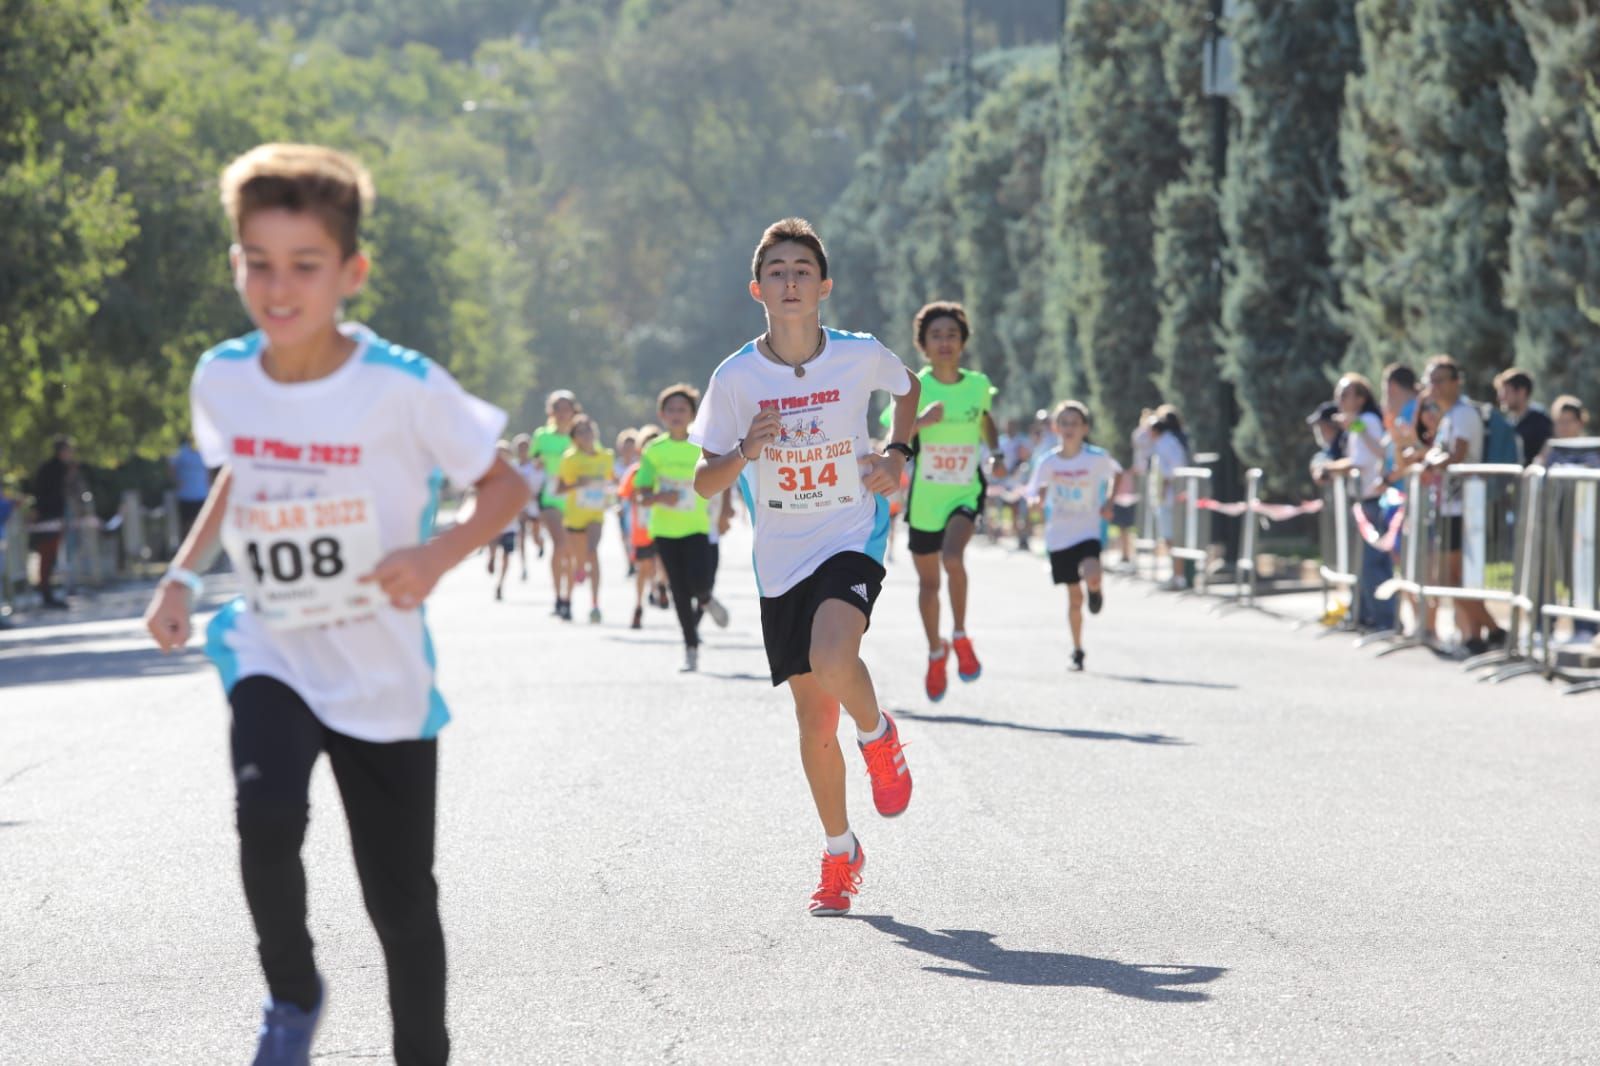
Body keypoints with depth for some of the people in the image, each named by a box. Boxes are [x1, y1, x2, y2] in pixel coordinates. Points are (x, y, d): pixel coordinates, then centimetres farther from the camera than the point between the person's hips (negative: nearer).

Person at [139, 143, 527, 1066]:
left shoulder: (405, 388, -19)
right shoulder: (222, 379, -6)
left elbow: (506, 487, -8)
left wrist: (437, 555, -26)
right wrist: (182, 574, 4)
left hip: (385, 676, -2)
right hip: (271, 654, 2)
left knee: (402, 902, 5)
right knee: (267, 816, -26)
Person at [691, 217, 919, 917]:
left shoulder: (861, 356, -7)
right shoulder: (737, 377, -8)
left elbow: (907, 388, 17)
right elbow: (704, 483, -4)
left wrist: (896, 454, 2)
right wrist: (743, 453, -23)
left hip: (852, 538, -2)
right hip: (780, 561, 2)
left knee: (832, 661, -30)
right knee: (814, 721, 7)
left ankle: (879, 734, 3)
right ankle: (840, 853, 26)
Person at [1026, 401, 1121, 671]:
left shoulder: (1097, 458, -10)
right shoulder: (1049, 462, -6)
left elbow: (1116, 473, 10)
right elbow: (1037, 493, 4)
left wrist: (1109, 502, -1)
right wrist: (1037, 501, -19)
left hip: (1088, 531, -2)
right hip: (1059, 535, 2)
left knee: (1090, 575, -30)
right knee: (1074, 597, 8)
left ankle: (1096, 589, 8)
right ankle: (1077, 650, 25)